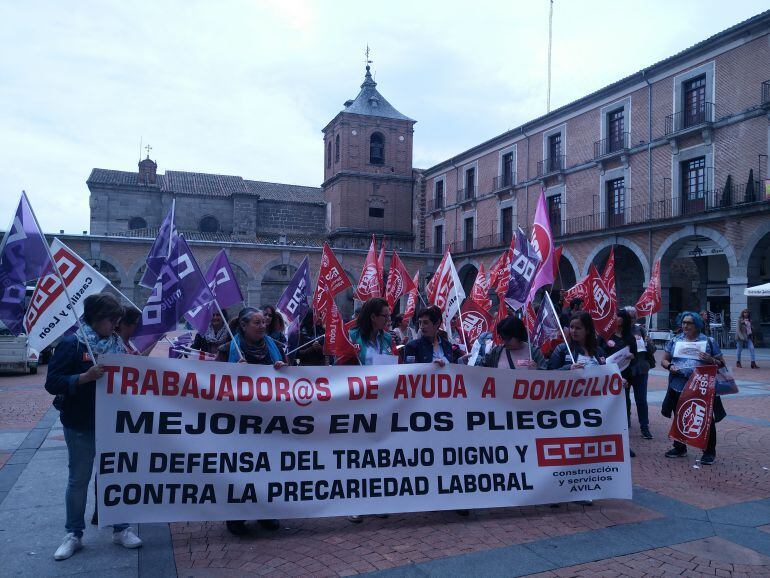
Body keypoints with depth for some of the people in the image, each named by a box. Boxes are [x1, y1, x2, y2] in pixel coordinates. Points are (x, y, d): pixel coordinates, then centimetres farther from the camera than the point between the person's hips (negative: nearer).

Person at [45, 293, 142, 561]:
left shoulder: (117, 343, 4)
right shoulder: (72, 344, -11)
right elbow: (53, 383, -15)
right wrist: (85, 377, -28)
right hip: (81, 426, -4)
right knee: (78, 480, 10)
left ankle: (120, 529, 25)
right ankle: (73, 535, 26)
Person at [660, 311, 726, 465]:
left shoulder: (709, 341, 1)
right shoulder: (674, 341, 7)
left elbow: (722, 363, 4)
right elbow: (664, 360, 12)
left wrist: (711, 360, -18)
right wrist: (669, 366, -10)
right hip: (678, 388, 3)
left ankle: (710, 452, 18)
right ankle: (680, 448, 30)